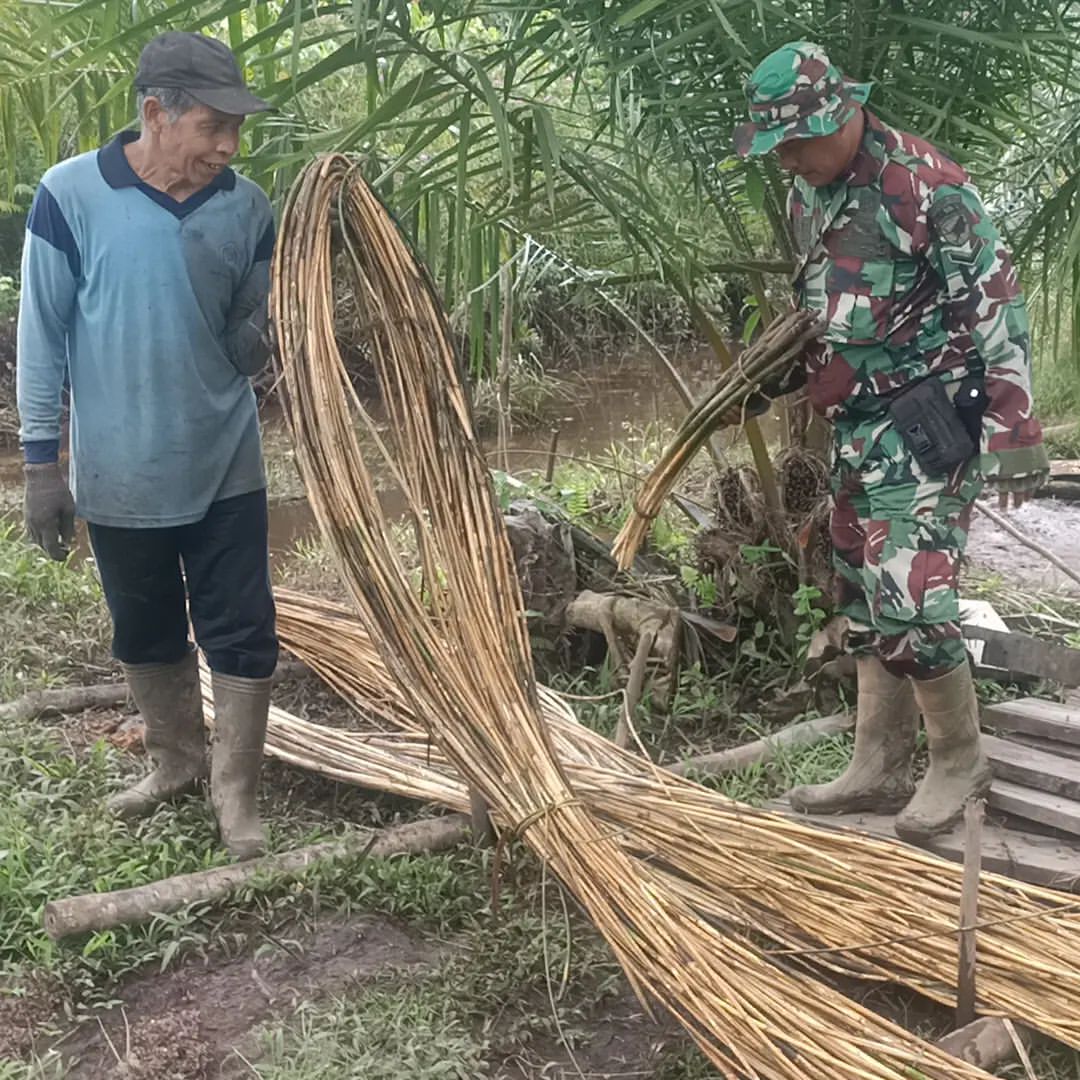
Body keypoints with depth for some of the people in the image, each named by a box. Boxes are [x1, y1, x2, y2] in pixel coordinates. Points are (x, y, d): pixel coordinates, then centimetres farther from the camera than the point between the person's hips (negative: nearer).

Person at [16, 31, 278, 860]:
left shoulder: (247, 208, -5)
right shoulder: (71, 195, -12)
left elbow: (251, 336, 5)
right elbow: (43, 338, -6)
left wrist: (261, 342, -20)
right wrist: (42, 464, -6)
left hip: (225, 469, 1)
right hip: (117, 476, 0)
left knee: (243, 633, 4)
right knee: (147, 633, 17)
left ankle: (236, 788, 21)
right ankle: (177, 761, 39)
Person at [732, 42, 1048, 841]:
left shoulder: (924, 183, -16)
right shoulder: (808, 194, 10)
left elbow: (997, 305, -16)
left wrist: (1013, 432, -19)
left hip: (926, 424, -8)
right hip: (857, 425, 9)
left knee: (909, 601, -12)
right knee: (863, 598, 11)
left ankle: (960, 762, 9)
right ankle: (879, 769, 21)